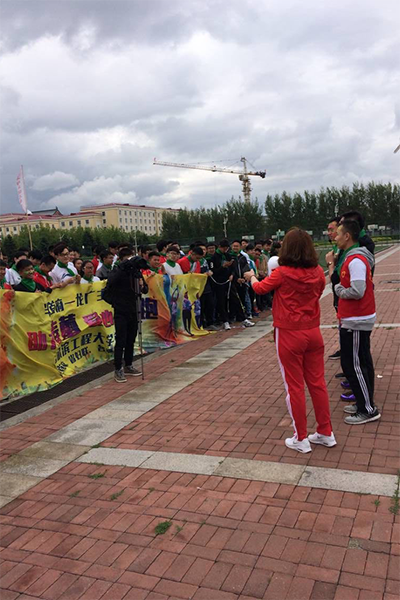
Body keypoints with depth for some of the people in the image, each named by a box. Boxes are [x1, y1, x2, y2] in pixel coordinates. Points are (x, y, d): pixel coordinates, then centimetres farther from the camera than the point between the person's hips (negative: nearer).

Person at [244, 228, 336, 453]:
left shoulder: (283, 273, -14)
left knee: (295, 386, 6)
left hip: (289, 335, -4)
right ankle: (326, 433, 26)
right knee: (317, 383, 15)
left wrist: (252, 276, 24)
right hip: (313, 333, 4)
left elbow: (260, 288, 4)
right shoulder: (318, 272, -3)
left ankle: (301, 439, 17)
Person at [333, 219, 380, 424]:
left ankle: (368, 410, 5)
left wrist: (339, 290, -12)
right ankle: (364, 403, 26)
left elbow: (357, 291, -27)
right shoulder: (352, 257, 12)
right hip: (361, 318, 10)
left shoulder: (356, 261, -20)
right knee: (361, 362, 15)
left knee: (352, 364, -4)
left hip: (356, 321, -10)